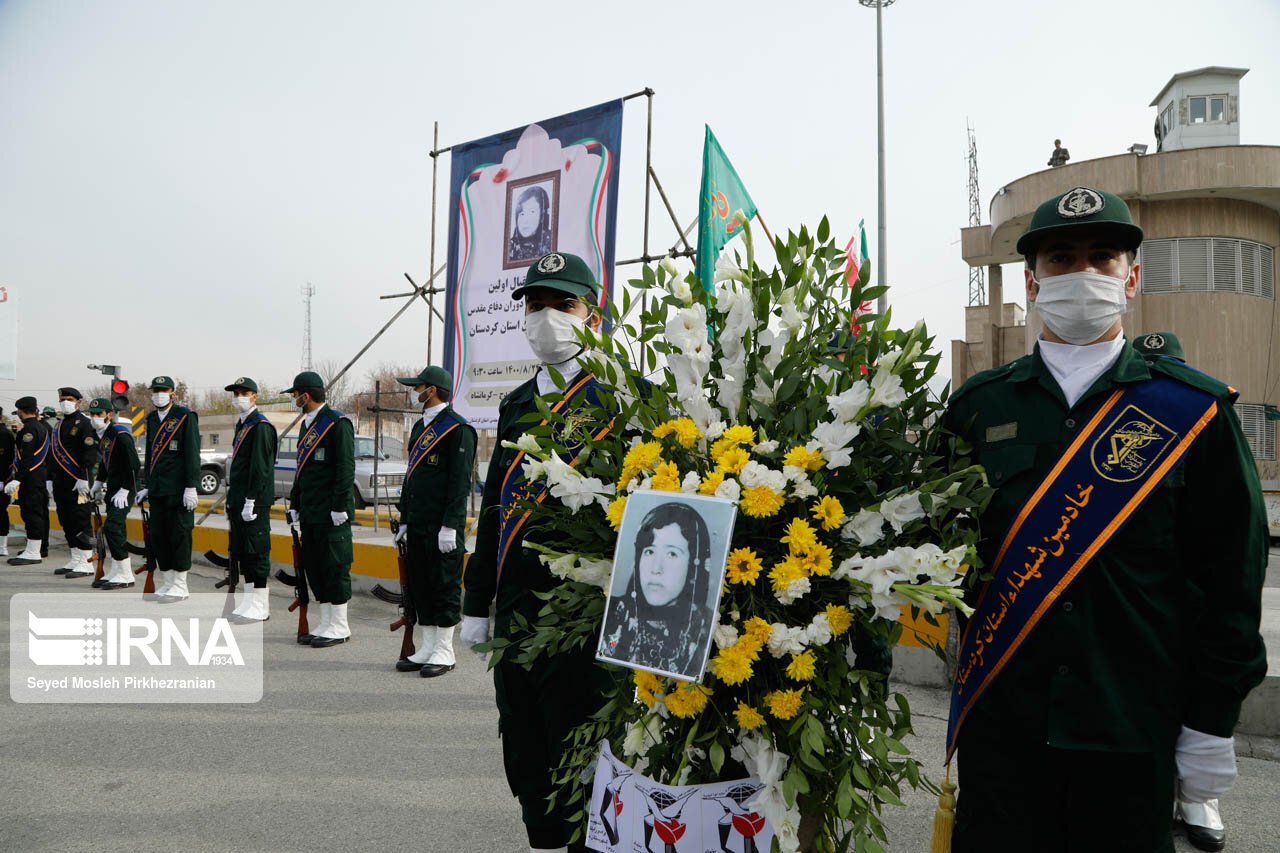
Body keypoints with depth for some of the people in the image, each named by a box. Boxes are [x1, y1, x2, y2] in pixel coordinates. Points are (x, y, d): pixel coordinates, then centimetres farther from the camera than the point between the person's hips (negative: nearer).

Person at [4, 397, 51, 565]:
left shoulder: (29, 429, -15)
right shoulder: (42, 427, 16)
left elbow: (27, 457, -22)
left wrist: (17, 479, -24)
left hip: (30, 478, -10)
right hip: (41, 476, 10)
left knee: (31, 512, -9)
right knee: (38, 512, 15)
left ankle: (33, 553, -8)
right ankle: (34, 548, 25)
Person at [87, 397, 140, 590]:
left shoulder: (121, 435, -17)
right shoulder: (99, 435, 11)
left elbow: (133, 464, -20)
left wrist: (124, 491, -20)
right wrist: (98, 483, 19)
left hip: (125, 488, -9)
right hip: (112, 488, 9)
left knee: (112, 526, -15)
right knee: (115, 530, 11)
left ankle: (125, 576, -9)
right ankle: (113, 573, 19)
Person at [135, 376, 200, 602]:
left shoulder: (186, 417, -6)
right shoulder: (152, 419, 16)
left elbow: (192, 455, -11)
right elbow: (150, 455, 21)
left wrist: (191, 488, -16)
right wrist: (146, 486, 19)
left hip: (177, 491, -7)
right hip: (157, 491, 7)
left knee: (179, 537, -2)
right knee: (158, 538, 10)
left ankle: (179, 586, 6)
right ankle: (166, 583, 20)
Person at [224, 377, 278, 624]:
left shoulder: (261, 426, -12)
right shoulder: (242, 425, 18)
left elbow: (260, 467, -18)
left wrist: (251, 501, -20)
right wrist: (231, 501, 21)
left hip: (254, 502, -10)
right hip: (239, 501, 10)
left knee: (256, 552, -6)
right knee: (241, 551, 13)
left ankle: (260, 606, 0)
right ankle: (248, 601, 21)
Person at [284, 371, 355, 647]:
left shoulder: (338, 423, -12)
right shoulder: (307, 425, 17)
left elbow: (346, 468, -16)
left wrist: (340, 507, -19)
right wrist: (295, 505, 20)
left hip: (331, 515, -9)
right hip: (310, 513, 9)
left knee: (335, 568, -2)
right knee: (314, 569, 13)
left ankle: (339, 627, 7)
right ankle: (326, 624, 22)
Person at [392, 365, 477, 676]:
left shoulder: (458, 429, -10)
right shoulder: (420, 427, 17)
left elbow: (460, 482, -15)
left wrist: (450, 526, -19)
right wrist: (404, 520, 18)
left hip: (442, 528, -9)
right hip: (418, 526, 9)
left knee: (445, 587, 0)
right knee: (420, 586, 12)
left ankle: (444, 653, 10)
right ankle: (426, 649, 22)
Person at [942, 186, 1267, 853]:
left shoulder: (1195, 409, 0)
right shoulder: (978, 406, 3)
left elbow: (1232, 571, -1)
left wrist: (1213, 722, -2)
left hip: (1134, 724, 0)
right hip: (1000, 719, 1)